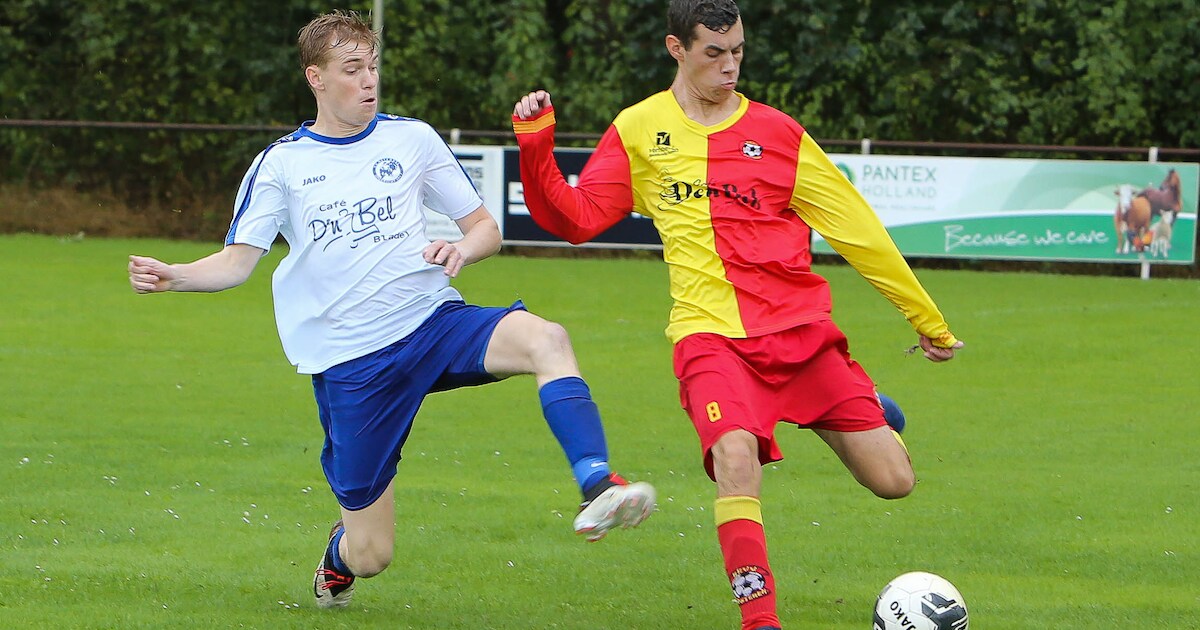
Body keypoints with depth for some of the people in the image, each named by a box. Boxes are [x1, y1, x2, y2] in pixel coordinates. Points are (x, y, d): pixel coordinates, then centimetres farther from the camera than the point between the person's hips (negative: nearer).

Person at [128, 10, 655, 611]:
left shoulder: (411, 139, 8)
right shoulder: (280, 164, 4)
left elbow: (485, 228, 12)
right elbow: (238, 262, -1)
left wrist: (462, 249, -12)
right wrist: (171, 277, -21)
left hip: (434, 322, 1)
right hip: (349, 363, -1)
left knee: (545, 339, -32)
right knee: (370, 555, 0)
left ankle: (597, 489, -42)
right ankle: (338, 558, 39)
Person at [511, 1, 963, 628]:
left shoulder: (776, 133, 8)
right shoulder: (638, 130, 10)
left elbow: (856, 228, 11)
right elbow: (574, 218, 9)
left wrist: (929, 322, 13)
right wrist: (536, 147, -8)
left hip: (800, 327, 1)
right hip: (711, 336, -1)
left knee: (893, 482, -6)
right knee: (735, 454, -32)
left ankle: (865, 411, 30)